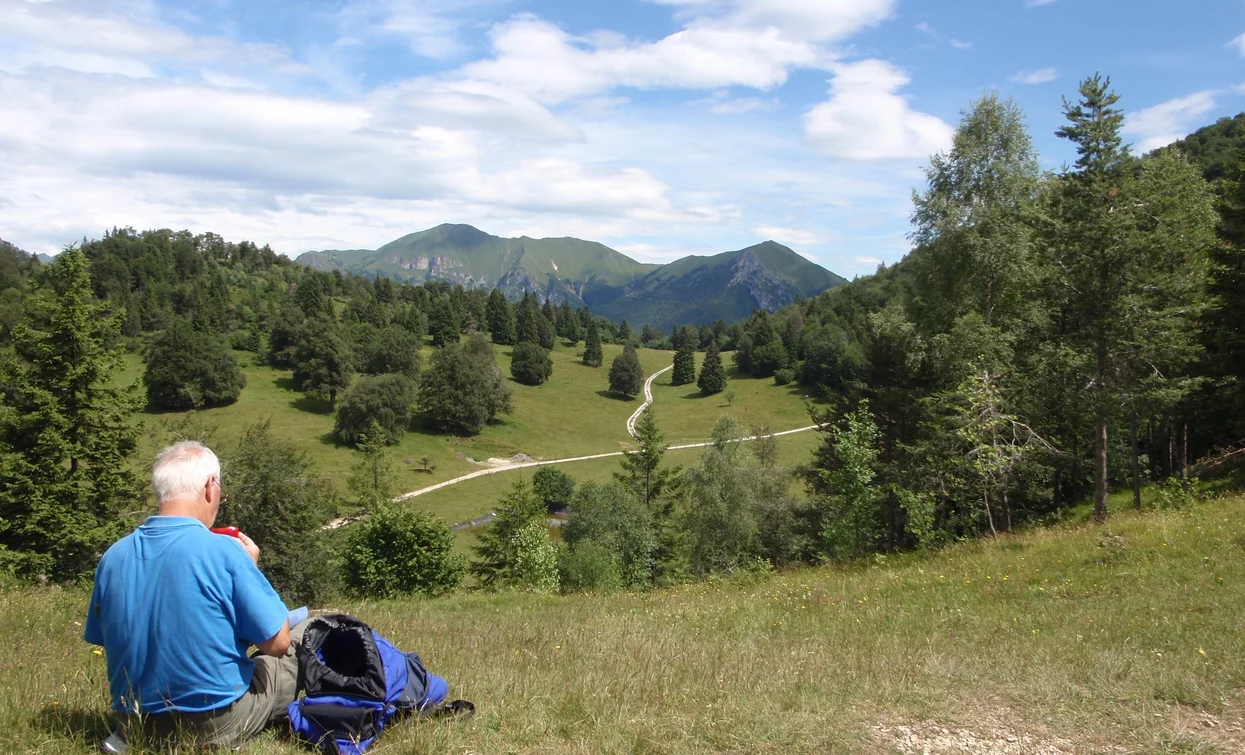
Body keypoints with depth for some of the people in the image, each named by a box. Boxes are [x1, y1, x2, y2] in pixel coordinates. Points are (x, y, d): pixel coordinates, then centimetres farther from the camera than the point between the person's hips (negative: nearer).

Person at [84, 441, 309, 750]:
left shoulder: (113, 557, -5)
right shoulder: (223, 551, -22)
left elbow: (100, 641, 10)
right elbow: (277, 643, -15)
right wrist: (250, 570, -2)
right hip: (218, 727, -6)